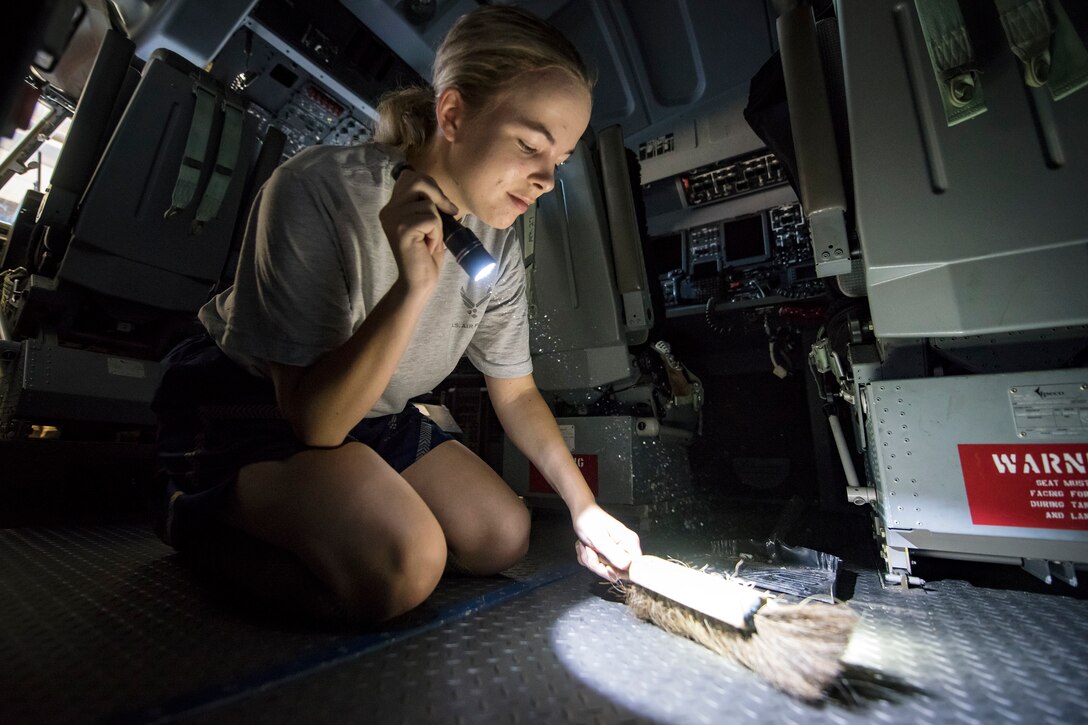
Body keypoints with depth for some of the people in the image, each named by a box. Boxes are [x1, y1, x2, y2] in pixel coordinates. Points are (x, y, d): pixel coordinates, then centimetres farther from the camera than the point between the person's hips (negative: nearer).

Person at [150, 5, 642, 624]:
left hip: (370, 414, 6)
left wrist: (585, 508, -4)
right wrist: (413, 287, -40)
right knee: (401, 567, -29)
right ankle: (198, 518, 1)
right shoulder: (321, 189, -27)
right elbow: (316, 420, -27)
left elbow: (517, 392, -1)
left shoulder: (497, 246, -9)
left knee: (505, 537, 1)